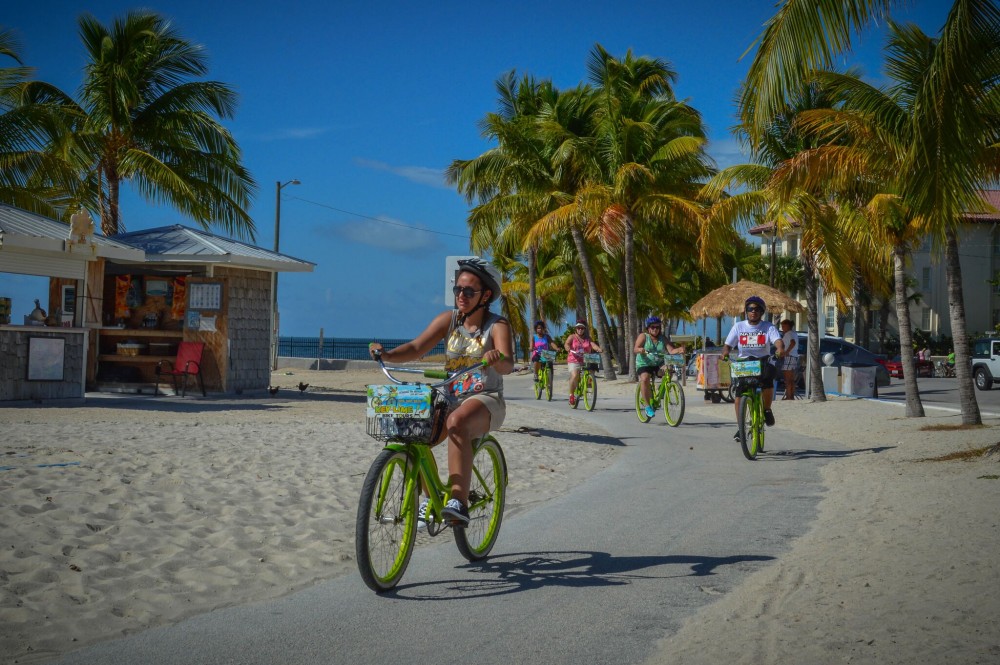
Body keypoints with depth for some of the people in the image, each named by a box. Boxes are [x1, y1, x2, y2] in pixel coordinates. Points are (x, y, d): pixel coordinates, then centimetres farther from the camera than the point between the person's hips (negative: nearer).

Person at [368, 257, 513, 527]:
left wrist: (497, 359, -46)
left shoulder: (498, 326, -5)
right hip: (450, 398, 5)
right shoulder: (449, 320, 6)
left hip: (486, 400, -5)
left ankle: (459, 502, -40)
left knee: (456, 422, -38)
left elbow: (508, 365, -22)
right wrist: (386, 354, -22)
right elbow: (416, 348, -3)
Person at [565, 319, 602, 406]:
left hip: (585, 361, 4)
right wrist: (568, 349, -34)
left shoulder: (588, 338, 15)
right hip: (574, 361, -3)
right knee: (574, 376, -26)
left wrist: (599, 349, -24)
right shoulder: (572, 337, 8)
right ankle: (571, 395, -11)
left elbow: (593, 345, -2)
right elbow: (567, 344, -10)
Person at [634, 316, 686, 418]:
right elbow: (635, 348, -14)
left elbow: (671, 350, -5)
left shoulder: (663, 338, 7)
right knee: (644, 378, -31)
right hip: (644, 364, -3)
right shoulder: (643, 336, -1)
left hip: (659, 365, 3)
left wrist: (678, 350, -27)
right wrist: (640, 350, -38)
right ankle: (647, 405, -22)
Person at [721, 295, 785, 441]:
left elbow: (778, 340, -15)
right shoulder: (738, 326, 4)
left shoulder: (768, 327, 1)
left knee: (768, 379, -29)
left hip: (762, 362, -1)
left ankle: (767, 409, 1)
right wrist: (725, 352, -24)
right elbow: (728, 344, -1)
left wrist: (780, 348, -38)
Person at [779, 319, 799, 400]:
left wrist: (787, 351, -26)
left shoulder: (789, 333, -10)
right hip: (795, 356, 10)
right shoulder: (794, 333, 19)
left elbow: (793, 343, -27)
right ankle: (792, 395, 14)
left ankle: (788, 396, -12)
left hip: (789, 357, -10)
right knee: (792, 379, 12)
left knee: (787, 379, -9)